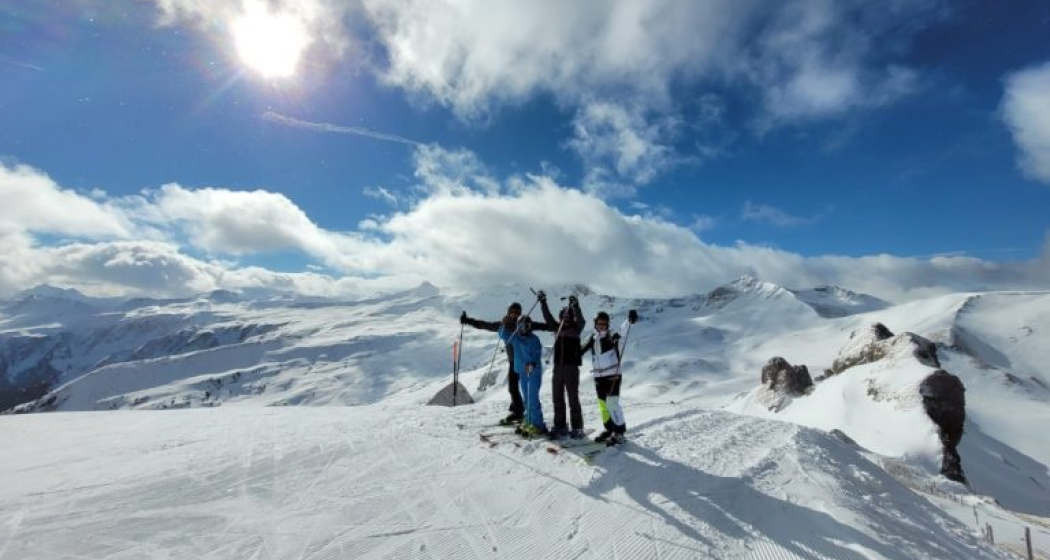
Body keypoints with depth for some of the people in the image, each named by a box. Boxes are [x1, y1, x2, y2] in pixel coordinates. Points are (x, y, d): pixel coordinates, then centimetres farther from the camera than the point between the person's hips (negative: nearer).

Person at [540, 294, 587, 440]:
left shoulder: (576, 328, 0)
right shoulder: (557, 328, 11)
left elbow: (581, 319, -18)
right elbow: (548, 317, 8)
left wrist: (575, 305, -33)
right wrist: (543, 302, -1)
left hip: (571, 367, -5)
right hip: (558, 366, 5)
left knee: (573, 398, 0)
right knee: (557, 398, 10)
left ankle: (577, 428, 11)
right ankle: (560, 427, 20)